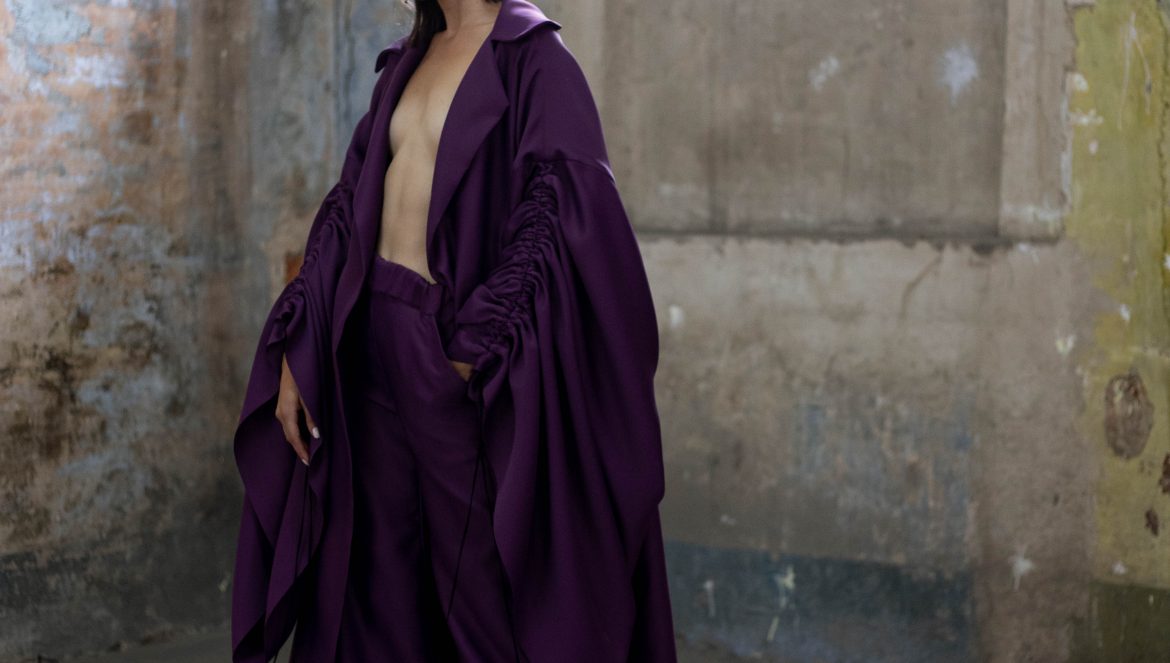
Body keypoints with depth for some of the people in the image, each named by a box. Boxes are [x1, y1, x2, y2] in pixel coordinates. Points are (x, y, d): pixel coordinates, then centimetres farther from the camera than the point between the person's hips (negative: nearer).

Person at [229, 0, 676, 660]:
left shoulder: (530, 53, -5)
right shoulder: (406, 61, 15)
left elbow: (558, 210, -16)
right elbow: (350, 205, 13)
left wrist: (476, 351, -23)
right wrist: (293, 356, 5)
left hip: (454, 358, -6)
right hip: (374, 347, 7)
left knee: (477, 581, 0)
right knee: (378, 576, 10)